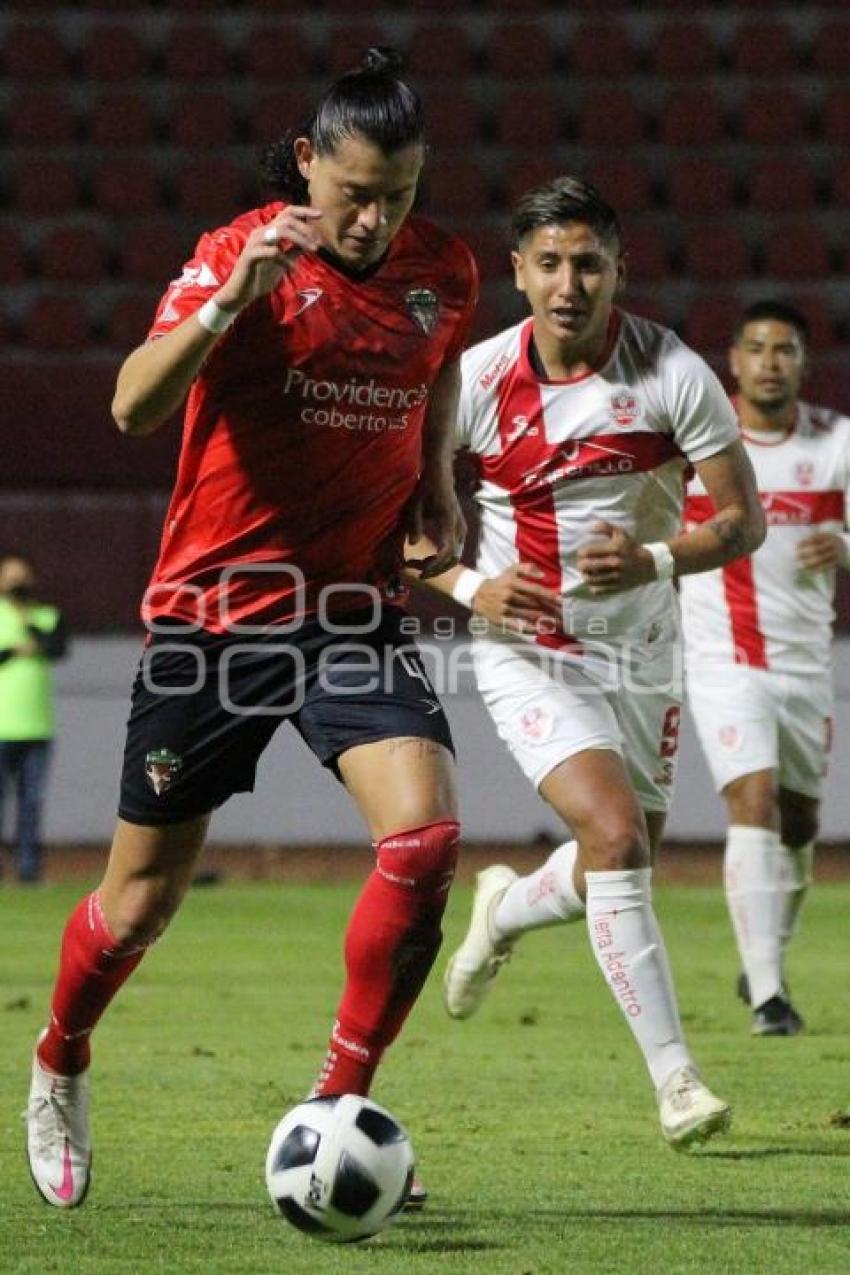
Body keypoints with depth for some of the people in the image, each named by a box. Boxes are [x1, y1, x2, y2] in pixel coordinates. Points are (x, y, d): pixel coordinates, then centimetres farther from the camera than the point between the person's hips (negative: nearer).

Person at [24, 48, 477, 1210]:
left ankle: (339, 1104, -5)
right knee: (142, 900, 7)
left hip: (355, 609, 3)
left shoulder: (442, 272, 1)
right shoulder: (241, 254, -13)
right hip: (211, 607, -3)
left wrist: (436, 486, 7)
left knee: (426, 838, -20)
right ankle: (59, 1066, 37)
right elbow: (134, 408, -26)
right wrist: (234, 298, -39)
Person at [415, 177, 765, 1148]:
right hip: (526, 650, -3)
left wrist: (655, 560, -24)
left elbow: (743, 518, -6)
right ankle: (674, 1079, -16)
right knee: (616, 834, -22)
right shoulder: (476, 380, -12)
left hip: (639, 652, 3)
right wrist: (466, 586, -18)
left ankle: (506, 909, 47)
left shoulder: (673, 374, -12)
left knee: (622, 866, 11)